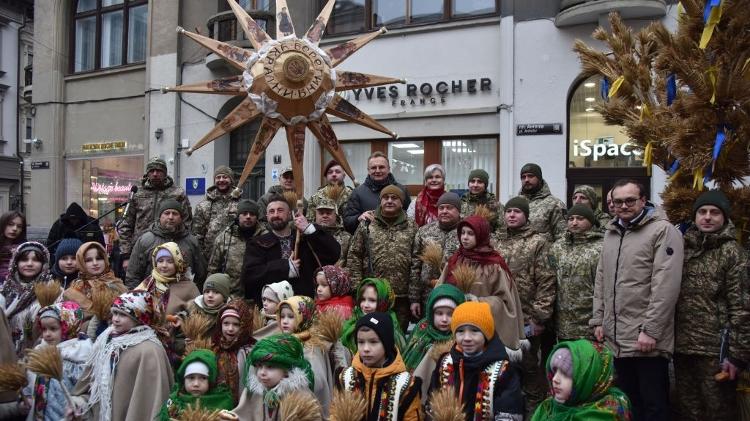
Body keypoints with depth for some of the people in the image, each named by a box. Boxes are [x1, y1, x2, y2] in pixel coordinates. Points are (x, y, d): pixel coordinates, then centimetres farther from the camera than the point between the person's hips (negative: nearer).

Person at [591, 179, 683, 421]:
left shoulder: (663, 231, -9)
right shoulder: (611, 233, 14)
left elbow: (666, 285, -16)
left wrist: (650, 330, -19)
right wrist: (598, 320, 11)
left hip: (647, 340, -7)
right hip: (615, 339, 7)